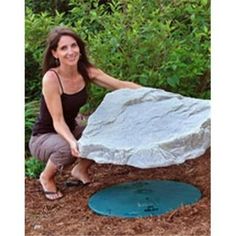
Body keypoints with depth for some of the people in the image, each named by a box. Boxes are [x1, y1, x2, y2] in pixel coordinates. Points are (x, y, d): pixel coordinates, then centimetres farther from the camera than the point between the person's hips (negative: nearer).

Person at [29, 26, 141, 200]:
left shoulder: (86, 71, -9)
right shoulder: (51, 78, -26)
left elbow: (121, 85, -5)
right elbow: (57, 121, -27)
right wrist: (72, 142, -45)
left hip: (71, 130, 6)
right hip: (43, 137, -6)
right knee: (67, 149, -36)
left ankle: (81, 170, 11)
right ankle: (46, 178, -2)